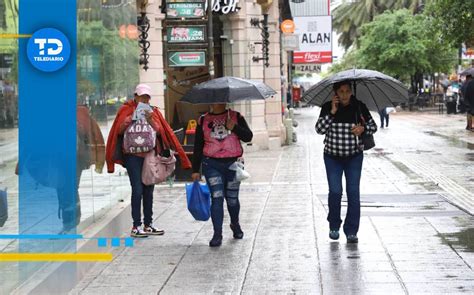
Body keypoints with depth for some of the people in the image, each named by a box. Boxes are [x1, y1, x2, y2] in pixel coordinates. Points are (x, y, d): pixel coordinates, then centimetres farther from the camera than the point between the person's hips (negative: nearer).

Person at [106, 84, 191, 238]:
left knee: (149, 190, 8)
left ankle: (148, 224, 15)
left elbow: (160, 131, 2)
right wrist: (128, 121, -20)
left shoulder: (153, 111, 12)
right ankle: (136, 226, -7)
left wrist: (151, 120, -16)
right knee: (137, 189, -11)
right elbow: (119, 130, -3)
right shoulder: (126, 109, 3)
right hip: (133, 155, -4)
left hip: (150, 154, 4)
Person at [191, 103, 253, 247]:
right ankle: (217, 234, -4)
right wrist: (195, 170, 4)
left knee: (232, 199, 10)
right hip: (212, 165, 0)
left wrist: (234, 127, -17)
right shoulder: (203, 120, 7)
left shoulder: (236, 116, 5)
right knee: (217, 198, -9)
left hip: (233, 163, 1)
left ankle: (235, 224, 38)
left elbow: (248, 137, -1)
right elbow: (198, 147, 8)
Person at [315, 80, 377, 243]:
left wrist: (363, 128, -17)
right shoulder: (327, 107, -4)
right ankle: (334, 226, 19)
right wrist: (332, 112, -20)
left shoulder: (359, 107, -4)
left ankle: (351, 231, 6)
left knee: (353, 192, -3)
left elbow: (373, 126, 4)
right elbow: (319, 129, -13)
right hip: (333, 157, 0)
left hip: (354, 157, 0)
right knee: (335, 191, -3)